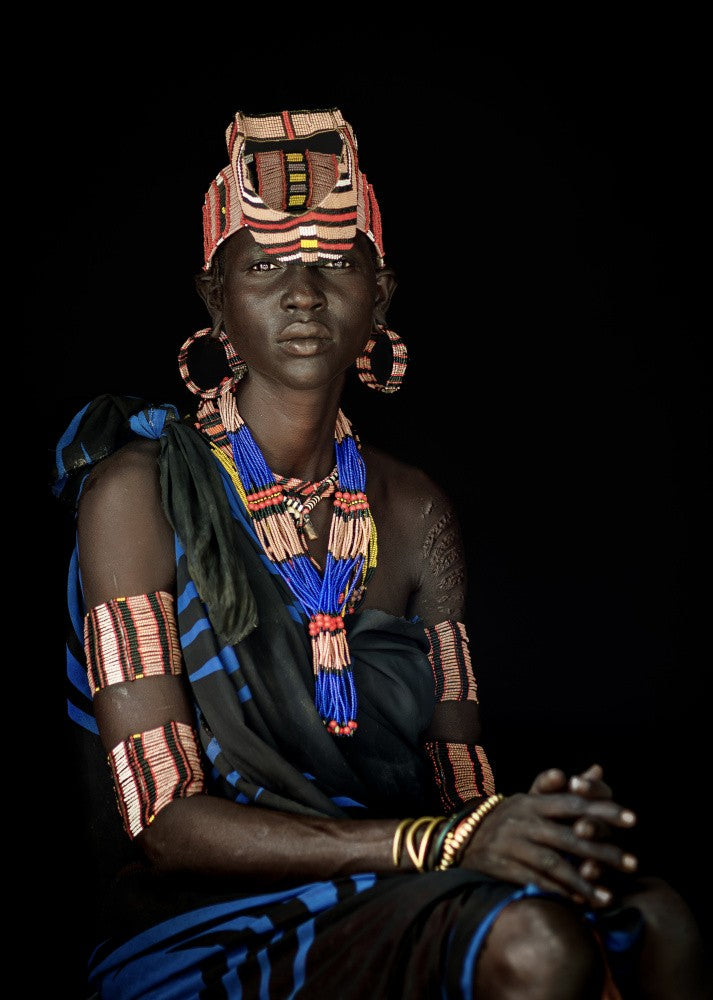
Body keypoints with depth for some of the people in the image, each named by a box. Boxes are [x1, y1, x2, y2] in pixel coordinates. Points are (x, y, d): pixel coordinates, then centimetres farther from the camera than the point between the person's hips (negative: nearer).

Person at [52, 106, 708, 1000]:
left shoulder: (413, 513, 7)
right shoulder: (141, 489, -9)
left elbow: (459, 782, 5)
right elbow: (164, 820, -14)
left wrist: (537, 826, -19)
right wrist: (448, 841, -24)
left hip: (397, 910, 5)